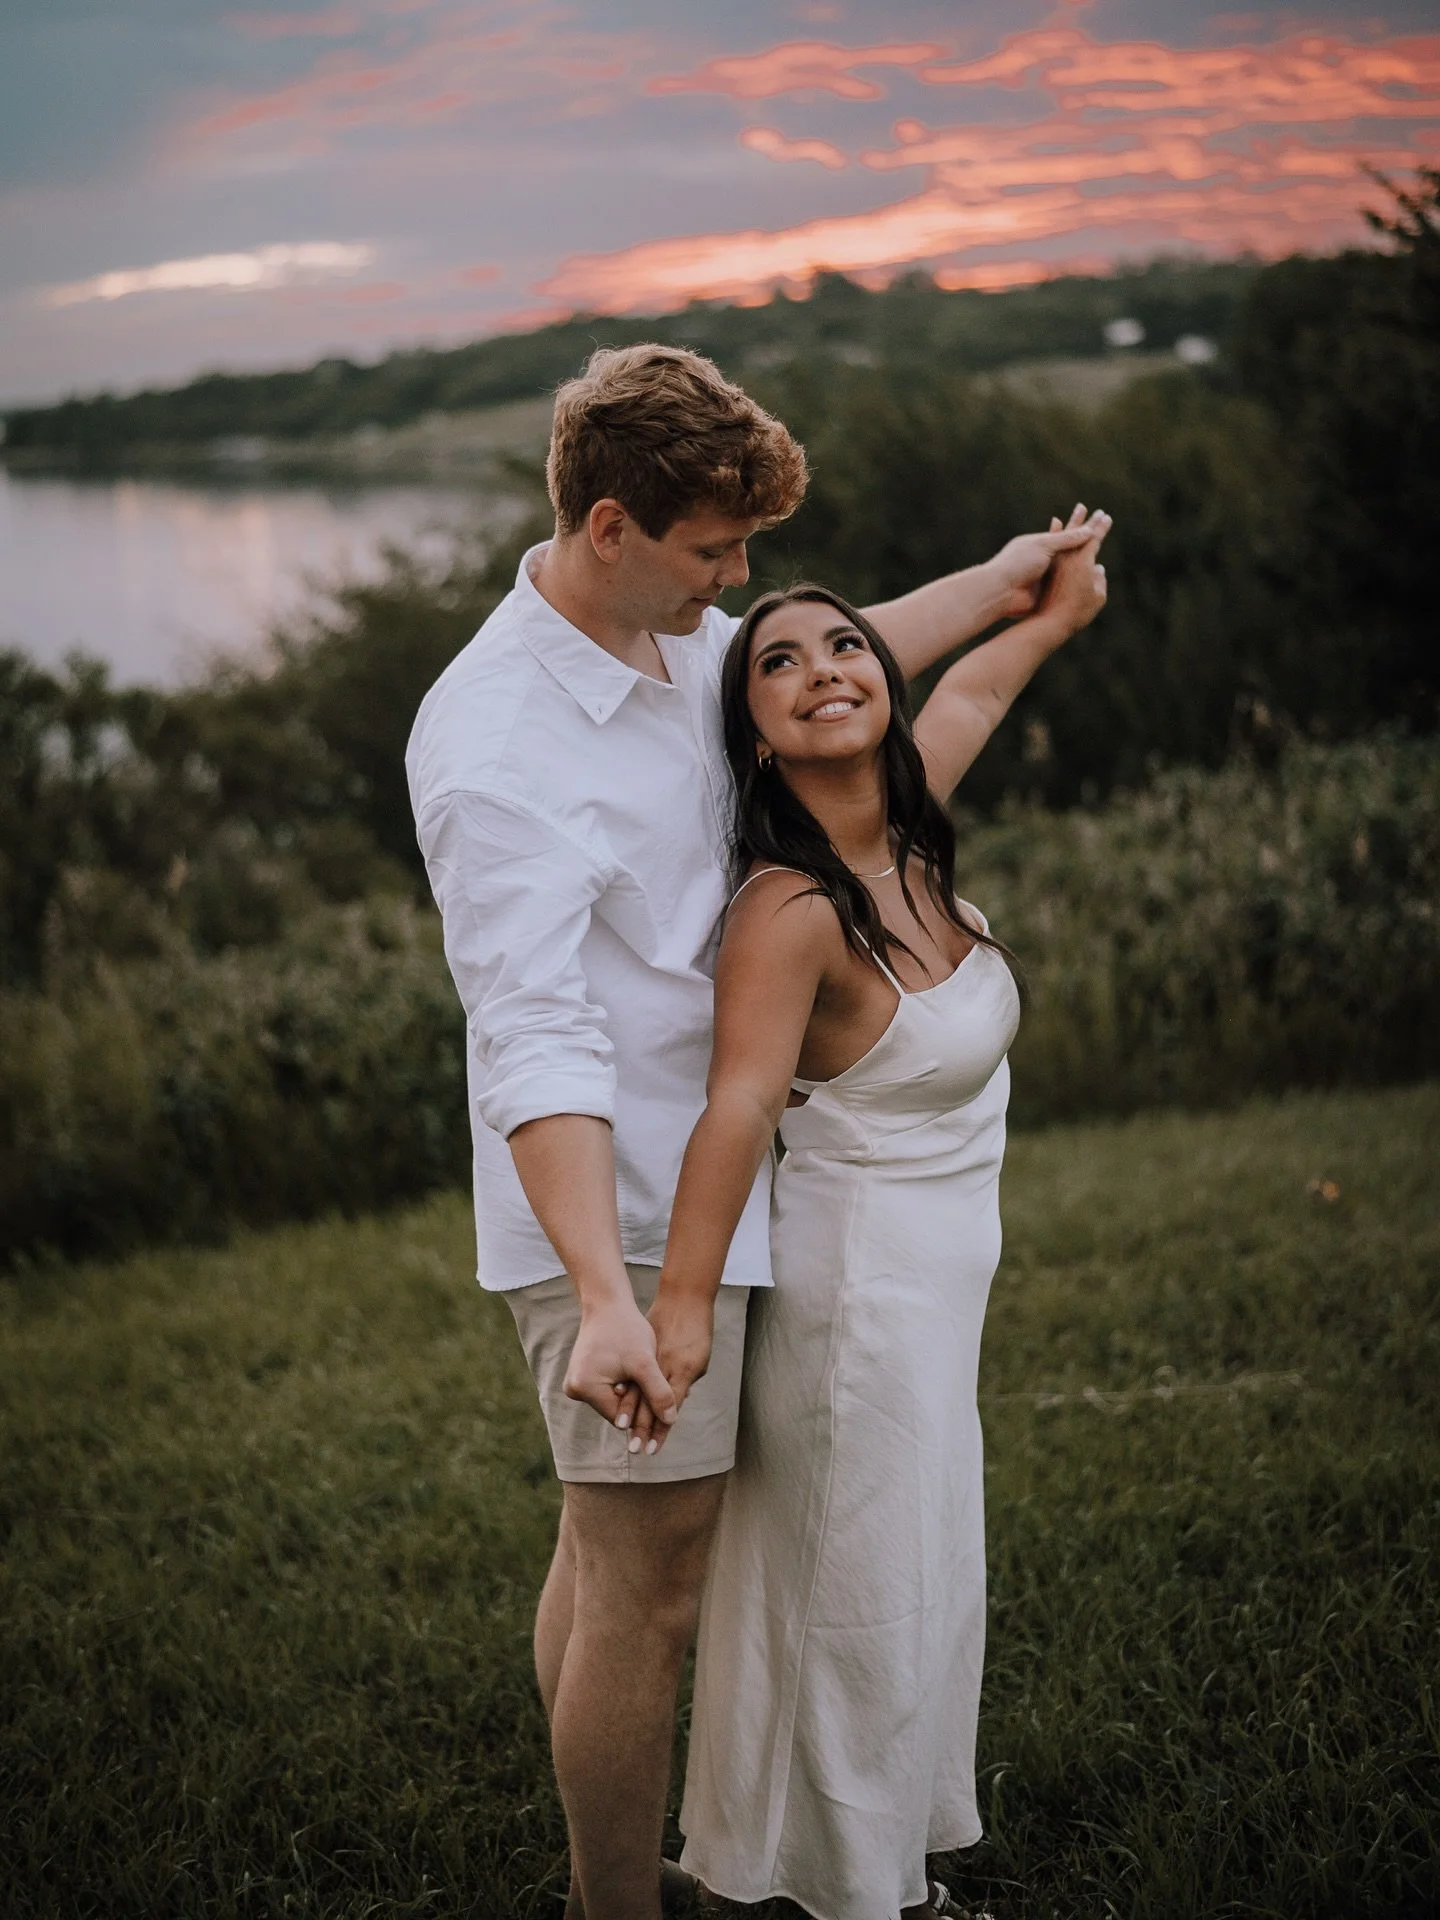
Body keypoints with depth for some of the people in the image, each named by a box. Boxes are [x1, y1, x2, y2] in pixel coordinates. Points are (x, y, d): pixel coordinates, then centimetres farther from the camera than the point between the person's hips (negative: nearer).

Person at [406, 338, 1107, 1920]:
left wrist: (992, 587, 30)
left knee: (604, 1553, 19)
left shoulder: (675, 640, 4)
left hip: (687, 1179, 9)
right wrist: (606, 1296, -38)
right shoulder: (493, 747, -23)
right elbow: (536, 1042, -31)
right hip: (620, 1210, -9)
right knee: (650, 1585, -1)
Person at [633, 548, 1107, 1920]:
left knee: (926, 1586, 20)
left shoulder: (905, 838, -2)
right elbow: (740, 1102, -37)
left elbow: (969, 694, 19)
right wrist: (681, 1303, -47)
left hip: (937, 1288, 9)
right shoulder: (790, 910, -25)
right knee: (862, 1601, 6)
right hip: (862, 1282, -9)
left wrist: (1056, 610, 36)